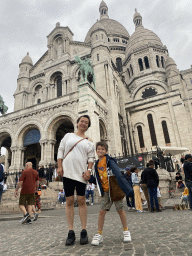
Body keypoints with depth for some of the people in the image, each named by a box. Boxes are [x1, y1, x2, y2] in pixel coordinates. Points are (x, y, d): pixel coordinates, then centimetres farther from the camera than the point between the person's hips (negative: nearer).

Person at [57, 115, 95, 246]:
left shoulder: (89, 142, 12)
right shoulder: (68, 136, 14)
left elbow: (91, 157, 6)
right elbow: (60, 150, 11)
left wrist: (89, 170, -8)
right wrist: (59, 166, 1)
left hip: (81, 173, 0)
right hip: (67, 172, 1)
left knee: (81, 201, 1)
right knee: (69, 201, 3)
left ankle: (84, 231, 11)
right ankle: (71, 232, 11)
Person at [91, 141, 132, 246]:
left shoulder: (109, 160, -11)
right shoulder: (97, 164, 9)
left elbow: (117, 173, -19)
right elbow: (98, 179, 16)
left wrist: (125, 187, -24)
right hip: (105, 190, 5)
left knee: (120, 209, 6)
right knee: (102, 211, -1)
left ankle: (126, 231, 25)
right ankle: (99, 234, 12)